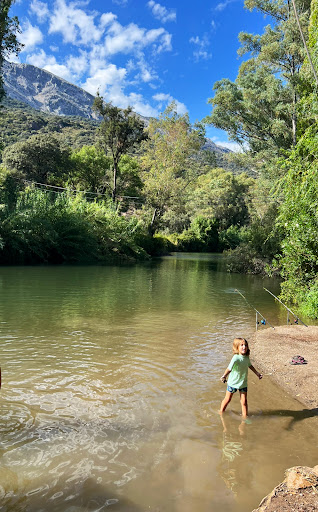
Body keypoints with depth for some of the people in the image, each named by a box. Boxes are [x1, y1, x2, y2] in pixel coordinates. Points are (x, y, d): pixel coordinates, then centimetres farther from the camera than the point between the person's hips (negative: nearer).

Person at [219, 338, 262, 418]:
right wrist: (224, 376, -46)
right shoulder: (236, 358, -26)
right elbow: (229, 368, -36)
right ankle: (221, 412, 36)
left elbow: (250, 365, 16)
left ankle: (245, 416, 19)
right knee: (227, 399, 13)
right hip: (233, 383, -4)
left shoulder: (246, 357, -6)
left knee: (244, 402, 4)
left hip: (243, 383, 4)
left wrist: (257, 373, 24)